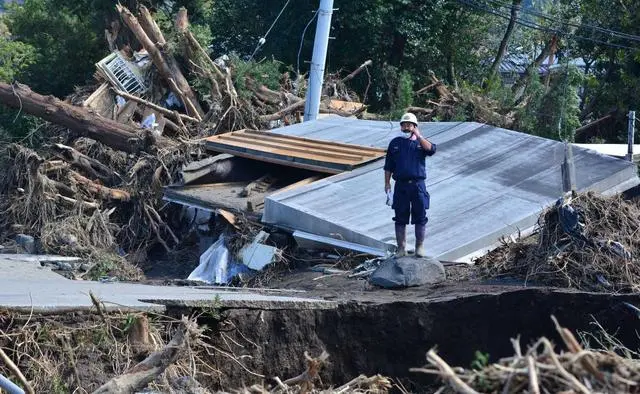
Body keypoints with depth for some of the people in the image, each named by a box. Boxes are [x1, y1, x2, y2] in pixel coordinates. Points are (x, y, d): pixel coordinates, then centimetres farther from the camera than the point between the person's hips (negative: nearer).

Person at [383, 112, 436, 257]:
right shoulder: (395, 143, 12)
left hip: (418, 184, -1)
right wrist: (387, 183, 6)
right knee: (400, 218, 3)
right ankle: (401, 248, 10)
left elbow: (431, 150, -16)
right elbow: (388, 166, 12)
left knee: (420, 217, 1)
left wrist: (418, 135, -14)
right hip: (401, 185, 1)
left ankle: (420, 247, 12)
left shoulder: (420, 143, 8)